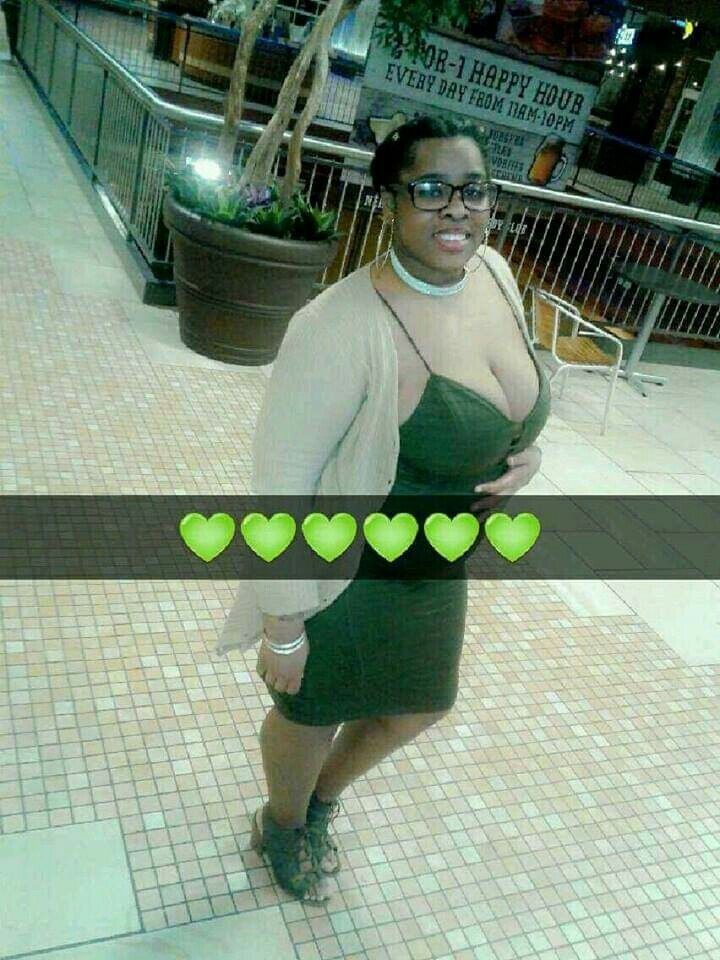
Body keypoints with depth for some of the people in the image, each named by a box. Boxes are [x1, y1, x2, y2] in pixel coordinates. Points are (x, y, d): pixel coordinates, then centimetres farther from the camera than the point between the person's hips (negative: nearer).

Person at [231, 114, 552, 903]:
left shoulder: (493, 271, -7)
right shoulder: (343, 329, -32)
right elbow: (280, 482, -25)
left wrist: (528, 450, -8)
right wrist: (284, 624, -18)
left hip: (438, 569, 8)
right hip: (346, 574, -7)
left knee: (421, 704, 28)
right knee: (313, 714, 19)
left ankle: (322, 803, 60)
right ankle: (282, 826, 57)